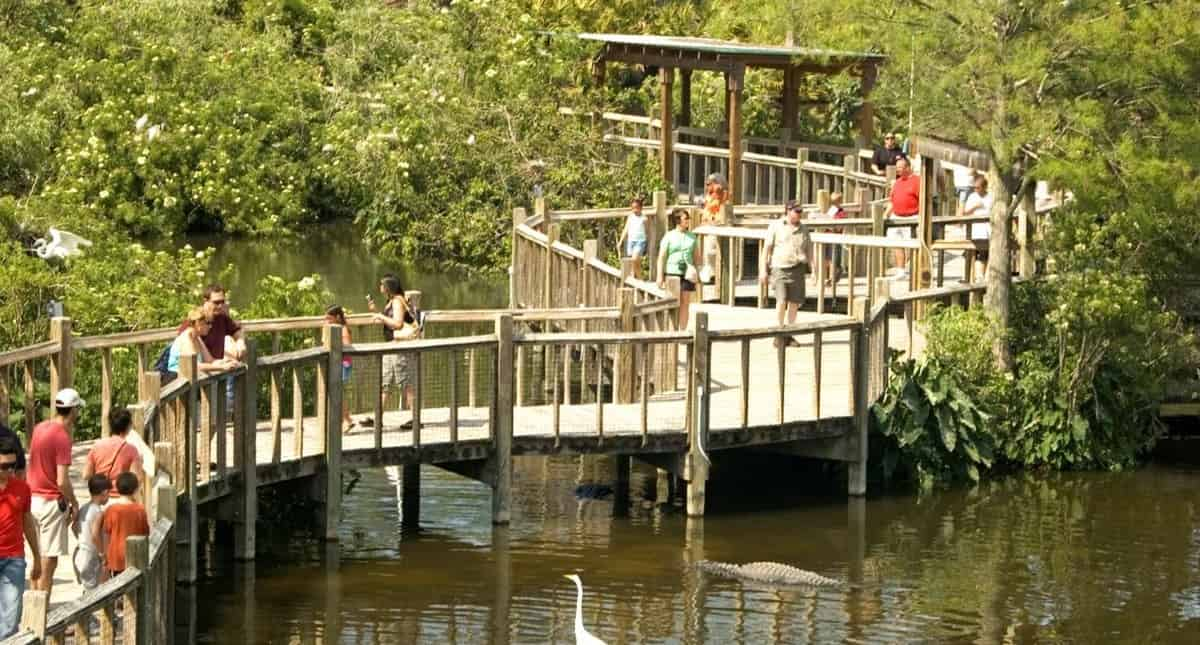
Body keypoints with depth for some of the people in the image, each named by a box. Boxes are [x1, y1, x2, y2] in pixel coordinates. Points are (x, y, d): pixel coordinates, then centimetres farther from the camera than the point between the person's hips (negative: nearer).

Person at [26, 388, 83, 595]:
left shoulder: (40, 428, 6)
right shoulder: (62, 437, -18)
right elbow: (62, 481, -20)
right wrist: (74, 503, -6)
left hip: (33, 498, 8)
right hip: (52, 501, -8)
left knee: (38, 557, 15)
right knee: (49, 560, -2)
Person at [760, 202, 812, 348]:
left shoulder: (803, 229, 11)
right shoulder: (776, 226, 1)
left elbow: (808, 250, 15)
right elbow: (767, 248, 1)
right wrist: (763, 269, -5)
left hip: (797, 268, 4)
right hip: (780, 268, -4)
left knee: (794, 302, 2)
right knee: (781, 300, -15)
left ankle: (789, 335, 14)